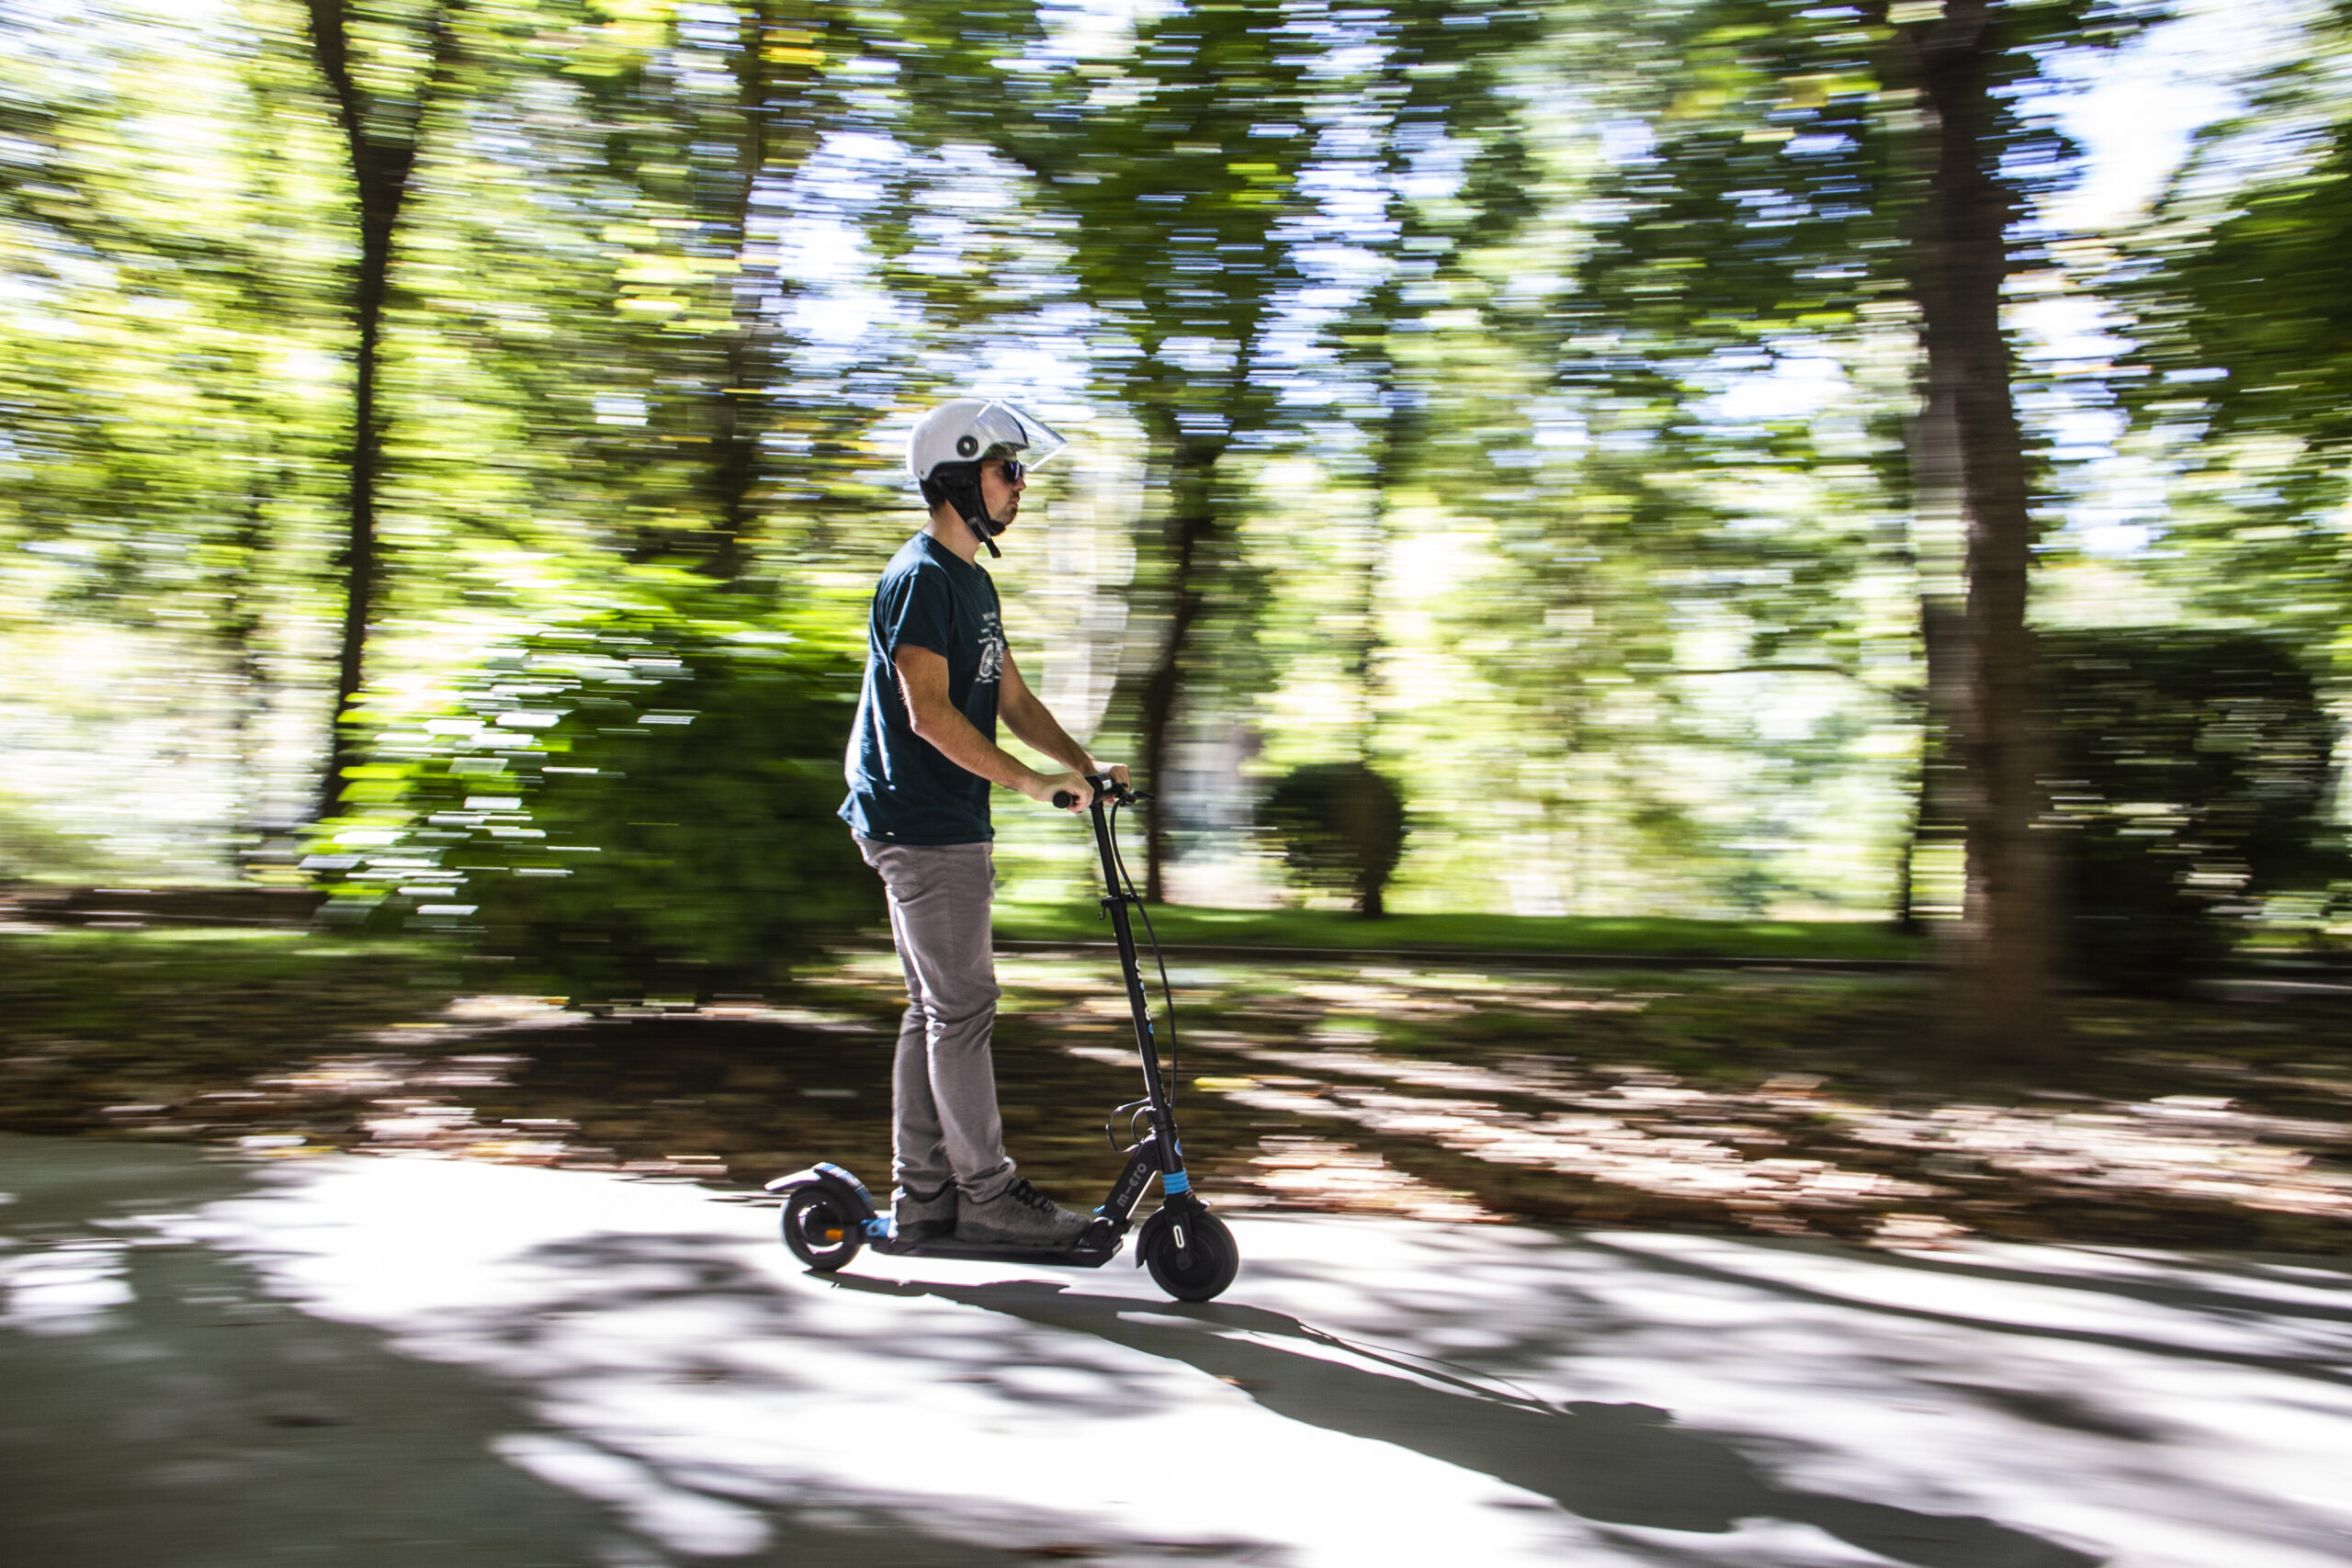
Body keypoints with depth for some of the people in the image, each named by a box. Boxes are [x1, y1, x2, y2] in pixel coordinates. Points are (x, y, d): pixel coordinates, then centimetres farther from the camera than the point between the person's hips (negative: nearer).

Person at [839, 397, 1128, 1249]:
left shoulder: (972, 580, 18)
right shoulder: (920, 578, -14)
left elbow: (1012, 696, 18)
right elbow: (929, 713, -22)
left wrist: (1084, 764, 5)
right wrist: (1033, 783, -24)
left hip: (951, 826, 10)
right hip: (922, 826, -10)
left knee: (935, 1011, 12)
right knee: (962, 1007, -5)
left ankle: (921, 1196, 18)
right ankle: (987, 1193, 3)